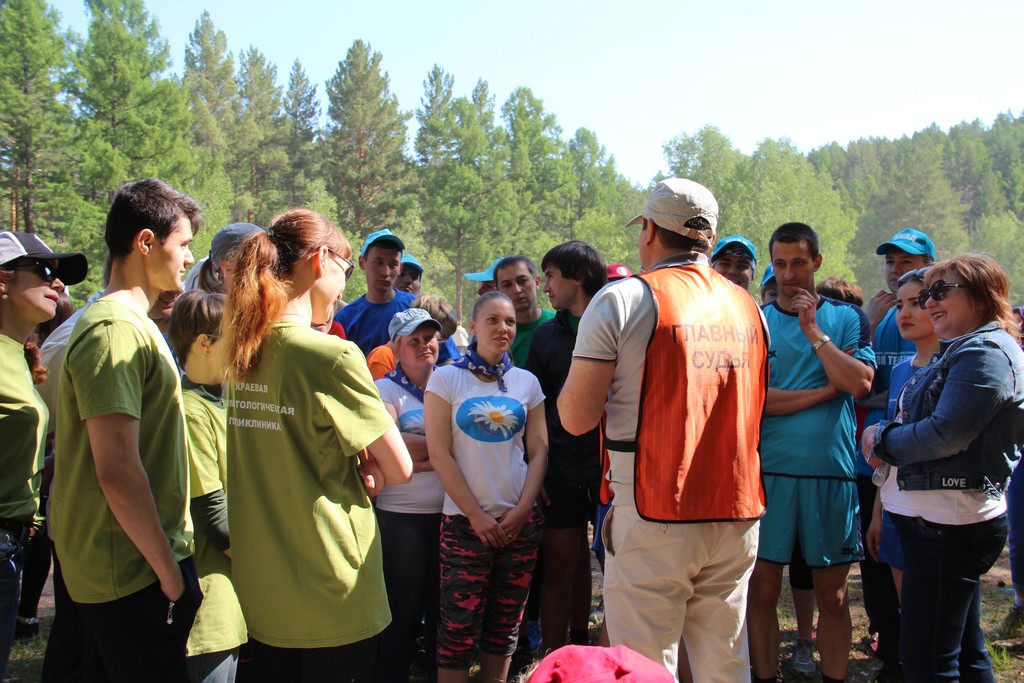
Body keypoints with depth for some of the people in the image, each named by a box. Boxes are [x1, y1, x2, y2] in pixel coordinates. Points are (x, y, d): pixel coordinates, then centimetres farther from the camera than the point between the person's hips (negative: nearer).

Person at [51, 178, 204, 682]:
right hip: (135, 576, -10)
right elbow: (118, 472, -25)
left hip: (129, 567, 10)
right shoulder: (115, 329, -18)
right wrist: (169, 570, -17)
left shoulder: (130, 322, 14)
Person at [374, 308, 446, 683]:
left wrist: (421, 458, -11)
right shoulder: (385, 389, 0)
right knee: (403, 609, 6)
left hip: (449, 511, 4)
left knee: (443, 606, 12)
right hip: (401, 515, -3)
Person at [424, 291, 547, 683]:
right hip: (465, 520, -3)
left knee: (505, 625, 10)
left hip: (520, 521, 3)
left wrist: (522, 510, -5)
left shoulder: (527, 382, 8)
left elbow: (538, 451, 8)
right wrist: (477, 516, -9)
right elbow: (439, 453, -5)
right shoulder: (446, 378, -1)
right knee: (459, 629, -2)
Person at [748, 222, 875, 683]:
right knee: (763, 589, 5)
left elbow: (860, 383, -8)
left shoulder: (847, 317, 7)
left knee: (833, 595, 8)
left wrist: (813, 331, -10)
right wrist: (825, 391, -8)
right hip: (769, 471, 0)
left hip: (831, 471, 1)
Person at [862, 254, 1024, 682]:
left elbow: (947, 434, -22)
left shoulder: (986, 353, -15)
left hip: (949, 527, -11)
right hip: (948, 521, 11)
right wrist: (889, 439, 0)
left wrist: (883, 441, -7)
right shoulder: (963, 351, 18)